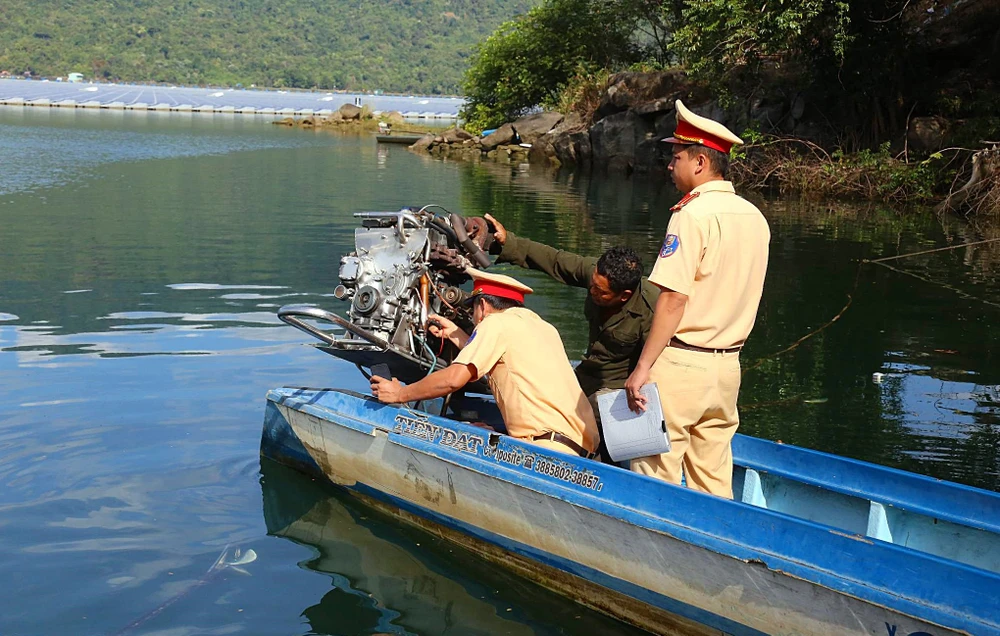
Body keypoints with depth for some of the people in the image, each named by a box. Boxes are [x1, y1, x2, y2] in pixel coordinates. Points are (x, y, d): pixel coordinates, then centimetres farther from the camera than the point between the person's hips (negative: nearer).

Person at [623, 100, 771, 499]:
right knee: (714, 479, 14)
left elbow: (673, 299, -19)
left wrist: (643, 368, -18)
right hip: (728, 367, 8)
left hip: (681, 362, -8)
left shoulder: (692, 214, -13)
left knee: (656, 474, 1)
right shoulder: (755, 216, 10)